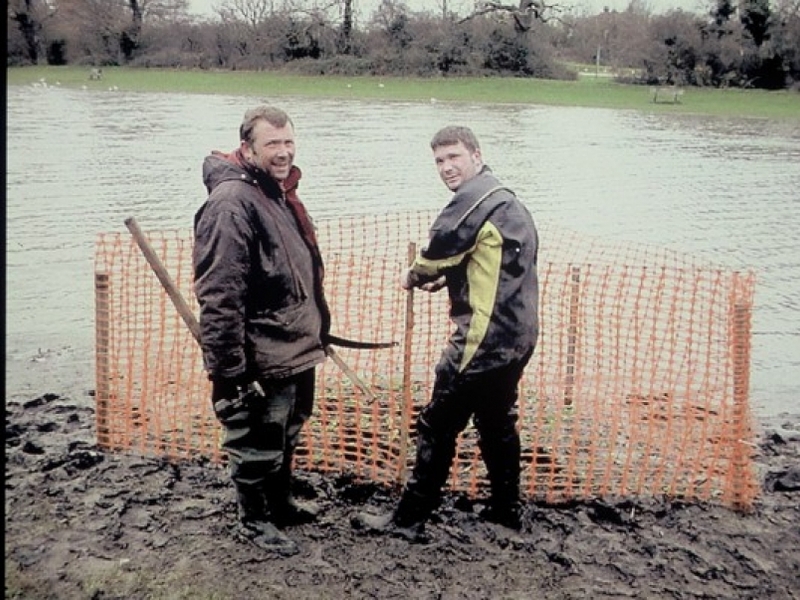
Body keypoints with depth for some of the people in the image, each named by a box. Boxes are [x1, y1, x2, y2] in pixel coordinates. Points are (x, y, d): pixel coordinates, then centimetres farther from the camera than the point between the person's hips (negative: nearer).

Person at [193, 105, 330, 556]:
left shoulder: (281, 194, 10)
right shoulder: (232, 202, -22)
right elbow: (219, 296, -26)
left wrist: (319, 330, 24)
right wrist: (230, 370, -25)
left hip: (298, 351, 10)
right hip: (262, 363, -10)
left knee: (287, 437, 25)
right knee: (258, 446, 9)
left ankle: (281, 502, 45)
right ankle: (254, 520, 29)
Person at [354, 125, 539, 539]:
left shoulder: (475, 198, -15)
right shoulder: (504, 200, 16)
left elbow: (438, 252, -11)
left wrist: (413, 277, 9)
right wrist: (442, 280, 12)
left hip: (484, 338, -10)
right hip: (514, 336, 10)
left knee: (437, 427, -2)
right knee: (497, 422, 21)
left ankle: (409, 517, 6)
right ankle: (505, 509, 31)